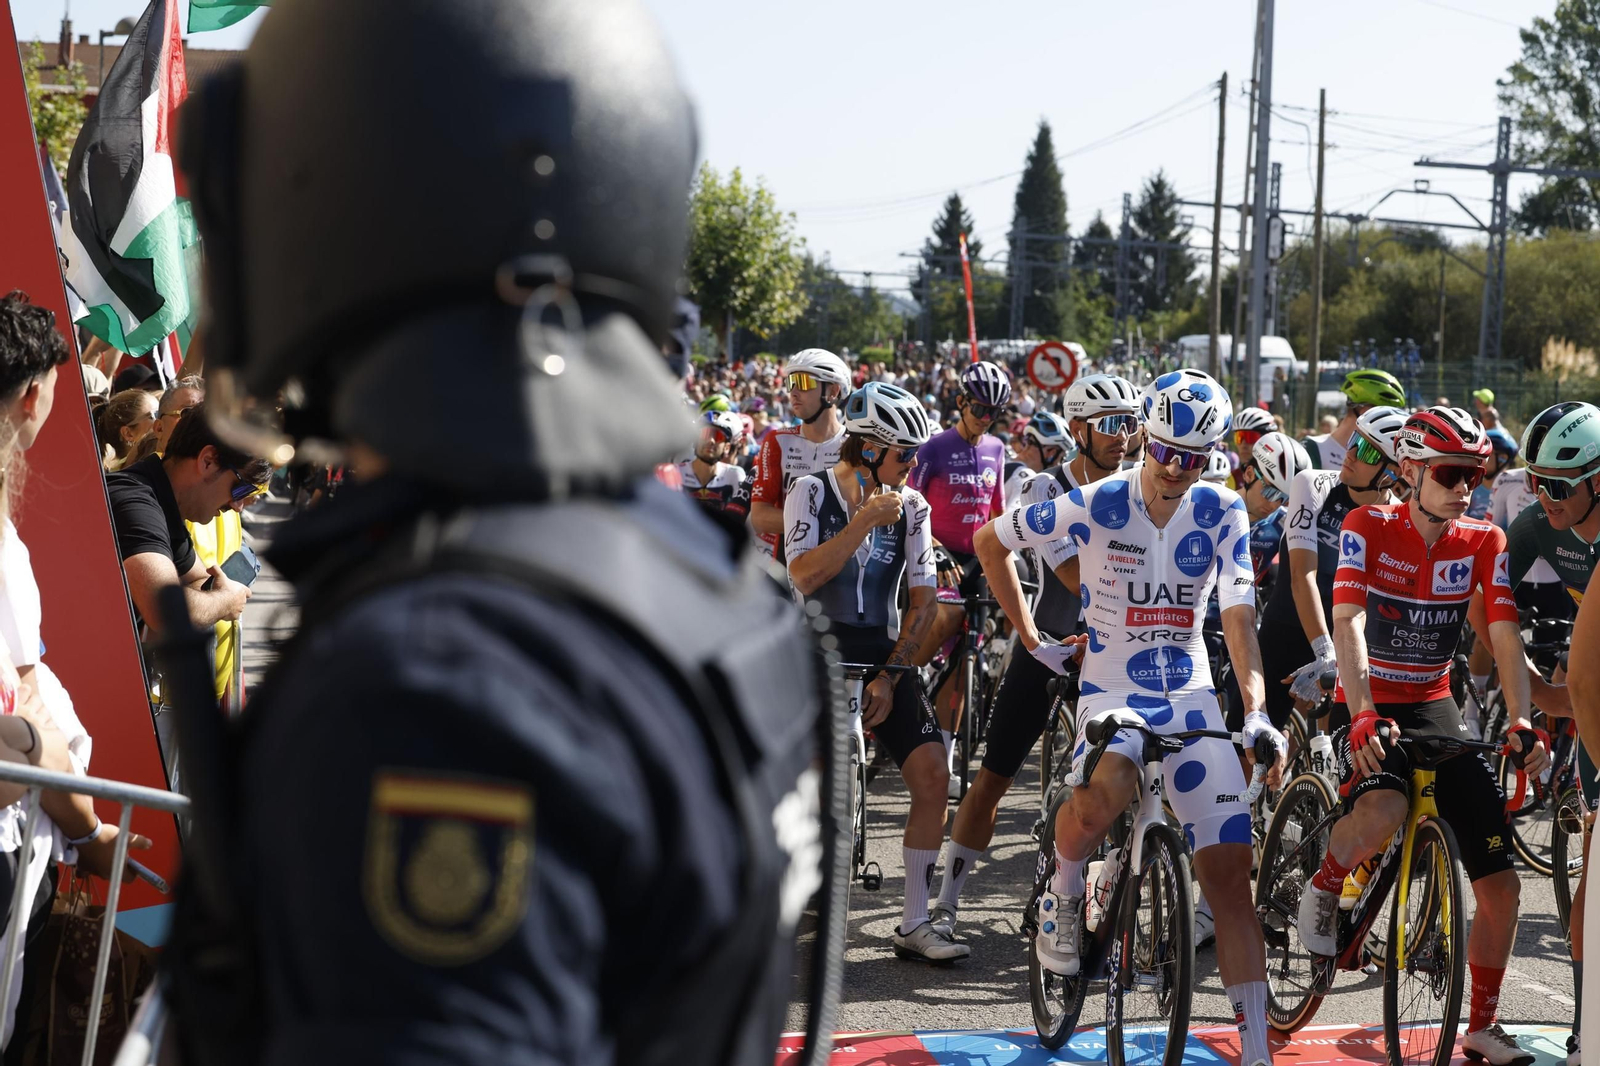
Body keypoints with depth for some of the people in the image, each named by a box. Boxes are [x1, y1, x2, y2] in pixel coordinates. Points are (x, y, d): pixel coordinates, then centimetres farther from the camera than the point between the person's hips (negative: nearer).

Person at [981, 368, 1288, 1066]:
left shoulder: (1221, 513, -3)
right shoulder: (1097, 505, -10)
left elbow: (1238, 617, -9)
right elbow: (990, 539, 3)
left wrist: (1256, 713, -23)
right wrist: (1031, 640, 5)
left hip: (1192, 698, 3)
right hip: (1111, 692, -3)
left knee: (1230, 874, -4)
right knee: (1104, 795, -38)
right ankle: (1063, 892, -5)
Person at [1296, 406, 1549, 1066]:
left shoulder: (1483, 542, -3)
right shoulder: (1369, 528, -13)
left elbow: (1505, 636, -11)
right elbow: (1349, 622, -24)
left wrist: (1521, 722, -27)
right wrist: (1362, 714, -39)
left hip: (1434, 708, 4)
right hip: (1367, 707, -4)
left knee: (1501, 888, -2)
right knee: (1383, 810, -39)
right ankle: (1324, 887, -6)